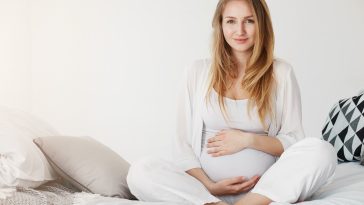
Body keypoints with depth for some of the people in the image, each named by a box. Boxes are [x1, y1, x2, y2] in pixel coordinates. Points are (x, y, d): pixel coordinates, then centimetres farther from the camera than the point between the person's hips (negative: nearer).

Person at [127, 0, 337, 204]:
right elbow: (183, 142, 4)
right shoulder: (198, 72, 8)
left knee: (322, 152, -27)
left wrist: (249, 140, -11)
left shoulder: (281, 73, 6)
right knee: (140, 171, -26)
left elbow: (294, 143, 6)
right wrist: (208, 186, -11)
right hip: (202, 188, 1)